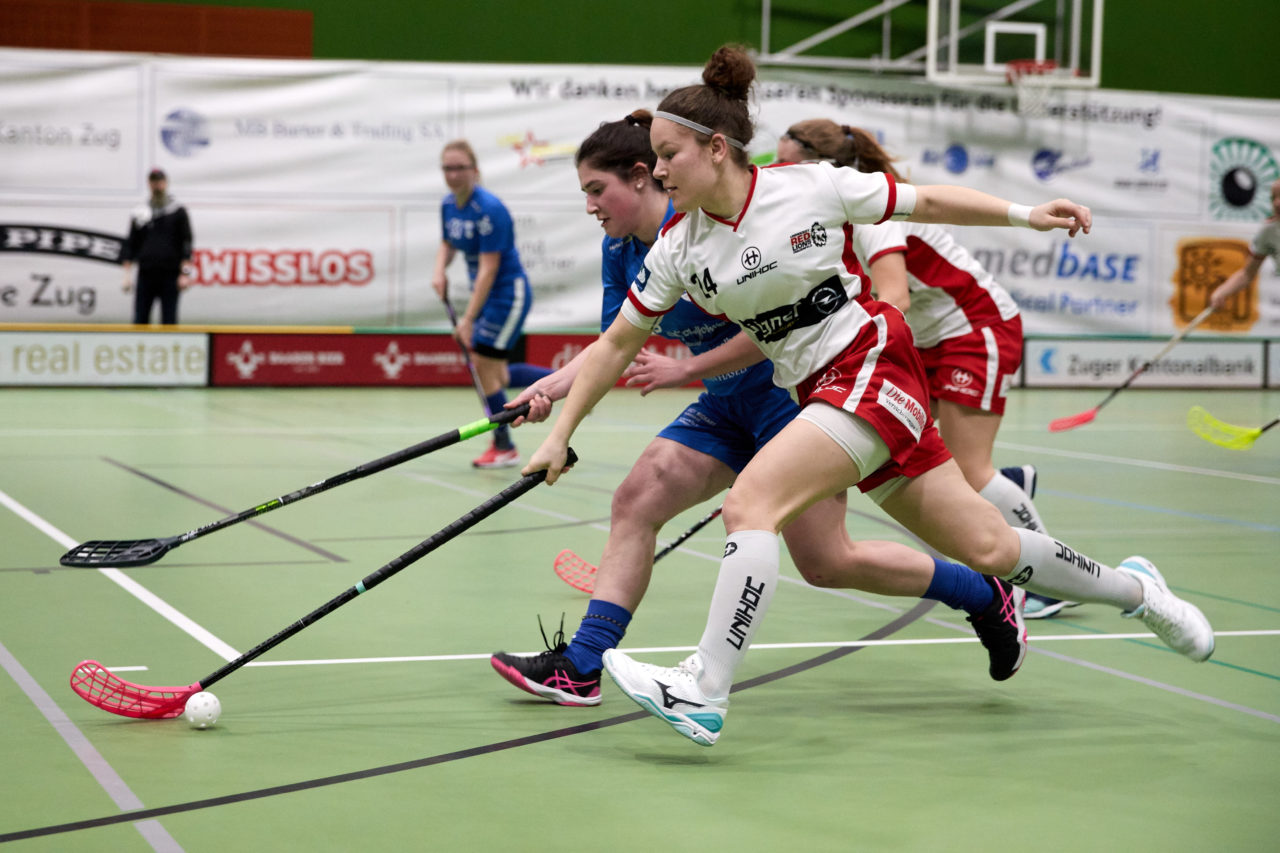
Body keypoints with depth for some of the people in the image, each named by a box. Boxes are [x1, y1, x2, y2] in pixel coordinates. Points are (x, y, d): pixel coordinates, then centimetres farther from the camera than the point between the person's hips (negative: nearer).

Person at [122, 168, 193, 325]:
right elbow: (130, 245, 13)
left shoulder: (178, 211, 6)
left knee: (169, 322, -2)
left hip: (170, 275, -2)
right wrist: (127, 274, 4)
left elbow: (187, 243, 1)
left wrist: (185, 273, -9)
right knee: (139, 320, -1)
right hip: (145, 275, 2)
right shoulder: (140, 213, 12)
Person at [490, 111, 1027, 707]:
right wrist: (551, 387, -8)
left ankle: (986, 596, 11)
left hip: (790, 387, -8)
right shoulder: (620, 249, 4)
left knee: (827, 564, -6)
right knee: (634, 503, -6)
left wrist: (686, 369, -20)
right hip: (728, 406, 8)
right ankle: (579, 667, -5)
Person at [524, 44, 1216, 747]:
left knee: (748, 503, -23)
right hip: (815, 393, 5)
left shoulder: (810, 185, -11)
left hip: (874, 366, -5)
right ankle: (1133, 588, 32)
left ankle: (702, 694, -18)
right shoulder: (678, 247, 2)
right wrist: (559, 436, 8)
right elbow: (618, 344, 9)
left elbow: (926, 201, 1)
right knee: (988, 547, 9)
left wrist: (1026, 214, -4)